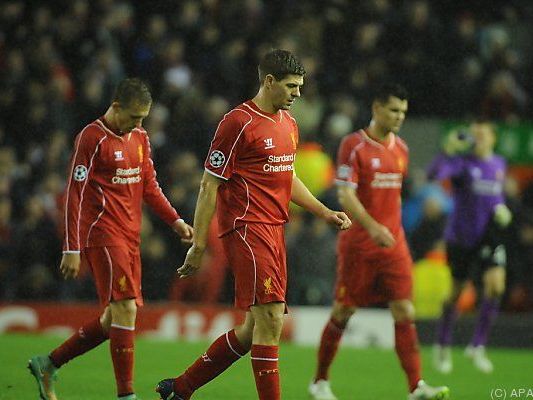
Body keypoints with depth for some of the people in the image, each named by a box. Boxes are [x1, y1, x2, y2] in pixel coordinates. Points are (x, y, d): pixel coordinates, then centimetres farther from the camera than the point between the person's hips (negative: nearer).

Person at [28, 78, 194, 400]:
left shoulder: (140, 137, 14)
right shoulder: (92, 138, -10)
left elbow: (149, 186, 23)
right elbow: (75, 195, -12)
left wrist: (175, 221, 11)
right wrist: (72, 249, -15)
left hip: (130, 238, 8)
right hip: (102, 236, -8)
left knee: (115, 318, 9)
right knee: (125, 309, -15)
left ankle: (48, 365, 23)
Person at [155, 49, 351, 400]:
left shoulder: (289, 123, 16)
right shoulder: (239, 122, -10)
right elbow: (210, 185, -10)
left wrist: (324, 212, 19)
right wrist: (199, 245, -12)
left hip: (274, 229, 9)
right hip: (246, 227, -9)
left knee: (255, 328, 9)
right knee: (270, 318, -15)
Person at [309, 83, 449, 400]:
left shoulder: (401, 148, 11)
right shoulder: (354, 145, -9)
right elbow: (345, 196, -17)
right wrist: (373, 227, -30)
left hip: (393, 243, 5)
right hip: (358, 243, -5)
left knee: (405, 312, -7)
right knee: (343, 312, 3)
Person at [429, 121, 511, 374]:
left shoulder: (499, 165, 8)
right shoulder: (462, 162, -11)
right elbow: (434, 174, -30)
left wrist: (501, 209, 5)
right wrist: (448, 152, -45)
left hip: (489, 237, 4)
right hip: (460, 237, -4)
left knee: (496, 286, -15)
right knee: (456, 292, 5)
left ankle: (478, 346, -3)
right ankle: (443, 347, 25)